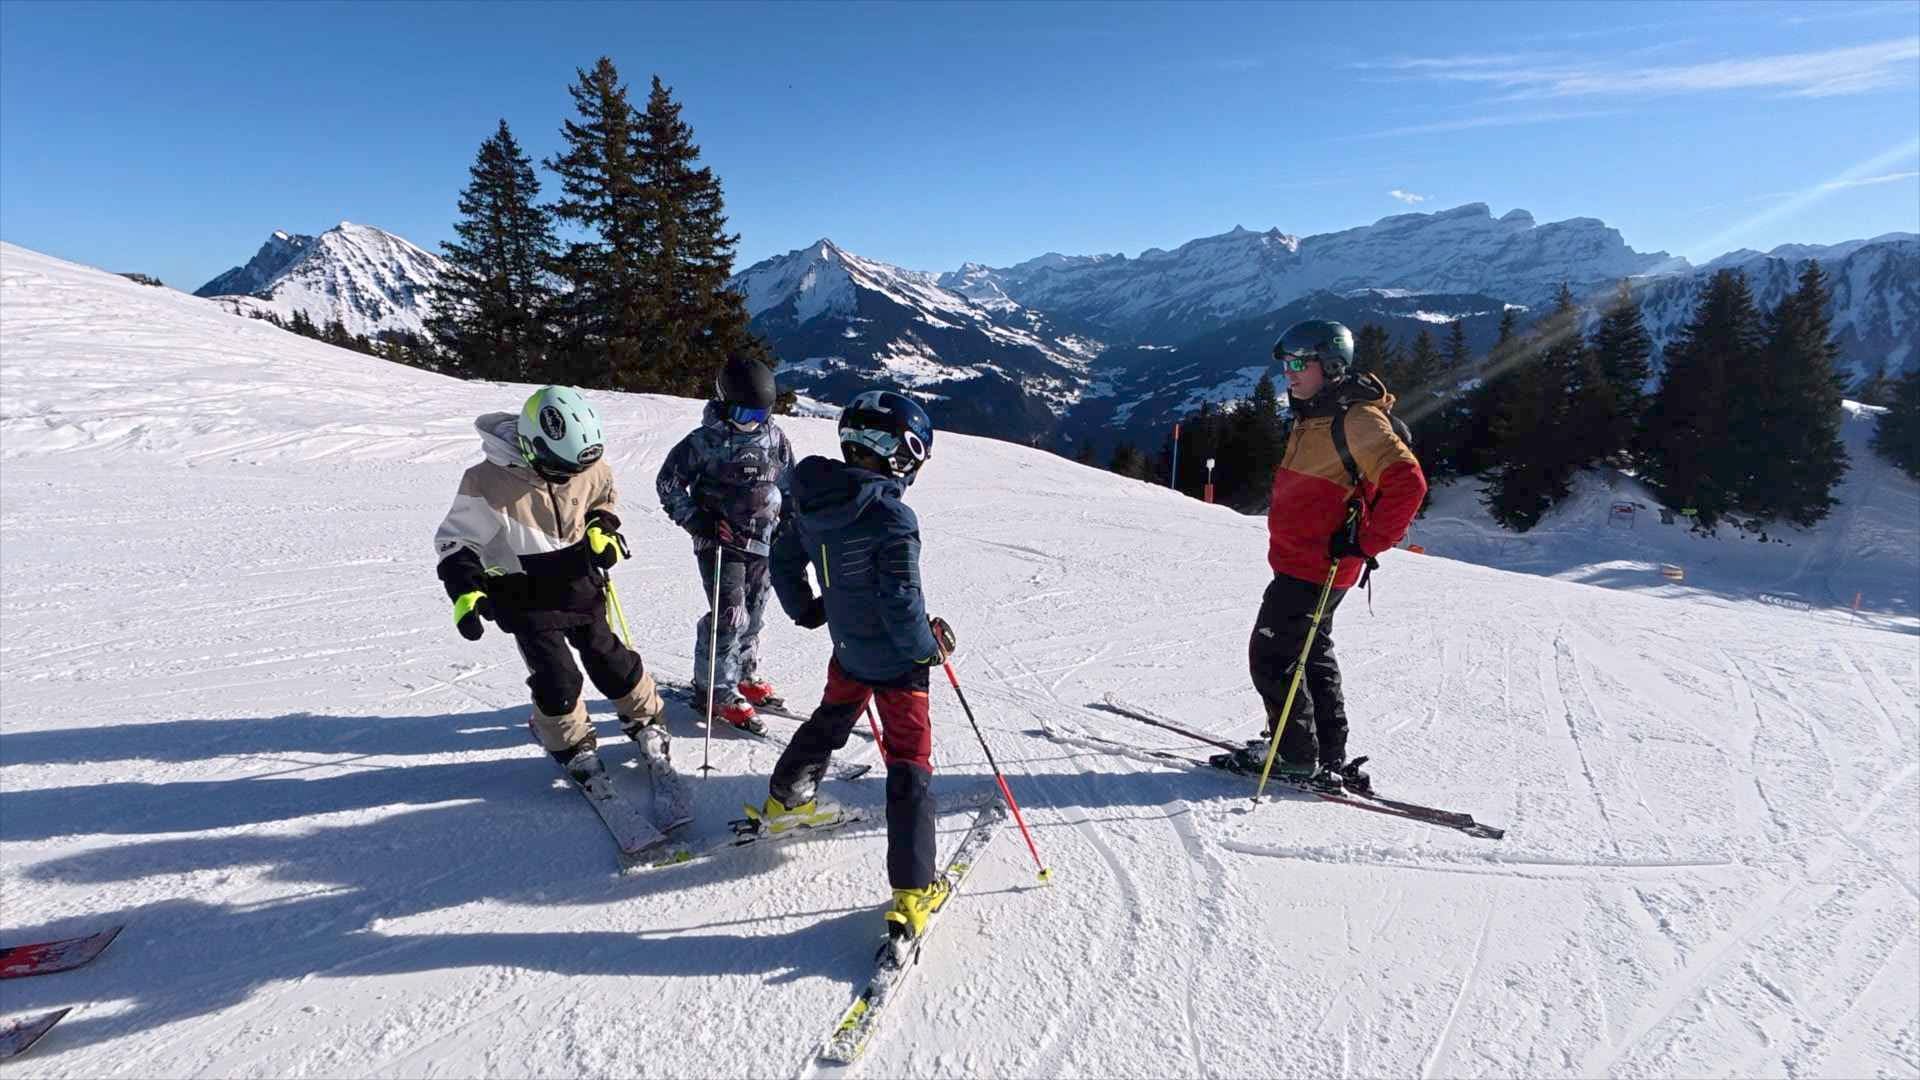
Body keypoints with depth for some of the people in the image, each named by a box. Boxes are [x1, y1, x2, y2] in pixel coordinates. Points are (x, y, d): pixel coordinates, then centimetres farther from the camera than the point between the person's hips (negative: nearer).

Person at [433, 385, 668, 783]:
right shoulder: (489, 482, -24)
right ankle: (570, 742, 24)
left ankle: (644, 716, 33)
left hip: (580, 583, 3)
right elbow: (455, 540, -12)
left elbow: (604, 498, 13)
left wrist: (604, 528, -6)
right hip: (527, 598, -3)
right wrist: (465, 592, -22)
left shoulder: (589, 464, -11)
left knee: (608, 656, 12)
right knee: (556, 678, -2)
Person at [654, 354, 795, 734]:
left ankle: (745, 675, 33)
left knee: (753, 614, 14)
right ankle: (717, 690, 3)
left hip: (762, 542, 5)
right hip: (719, 541, -5)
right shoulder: (705, 441, -11)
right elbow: (668, 482, -4)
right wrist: (695, 519, -12)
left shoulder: (775, 438, 4)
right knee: (730, 616, -11)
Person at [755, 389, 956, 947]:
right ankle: (912, 892, 4)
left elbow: (784, 560, 8)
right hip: (896, 658, -7)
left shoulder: (810, 498, -4)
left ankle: (784, 802, 50)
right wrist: (931, 645, -9)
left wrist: (806, 611, 22)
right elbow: (901, 604, -27)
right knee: (910, 765, 1)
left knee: (830, 719, 32)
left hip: (847, 648, 7)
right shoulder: (892, 518, -27)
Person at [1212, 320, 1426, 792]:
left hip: (1314, 567, -11)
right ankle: (1330, 758, 28)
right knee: (1312, 655, 17)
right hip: (1303, 562, 11)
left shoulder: (1357, 419, -17)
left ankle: (1295, 757, 8)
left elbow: (1407, 483, -25)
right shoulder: (1316, 416, 14)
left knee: (1271, 654, -4)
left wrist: (1365, 543, -22)